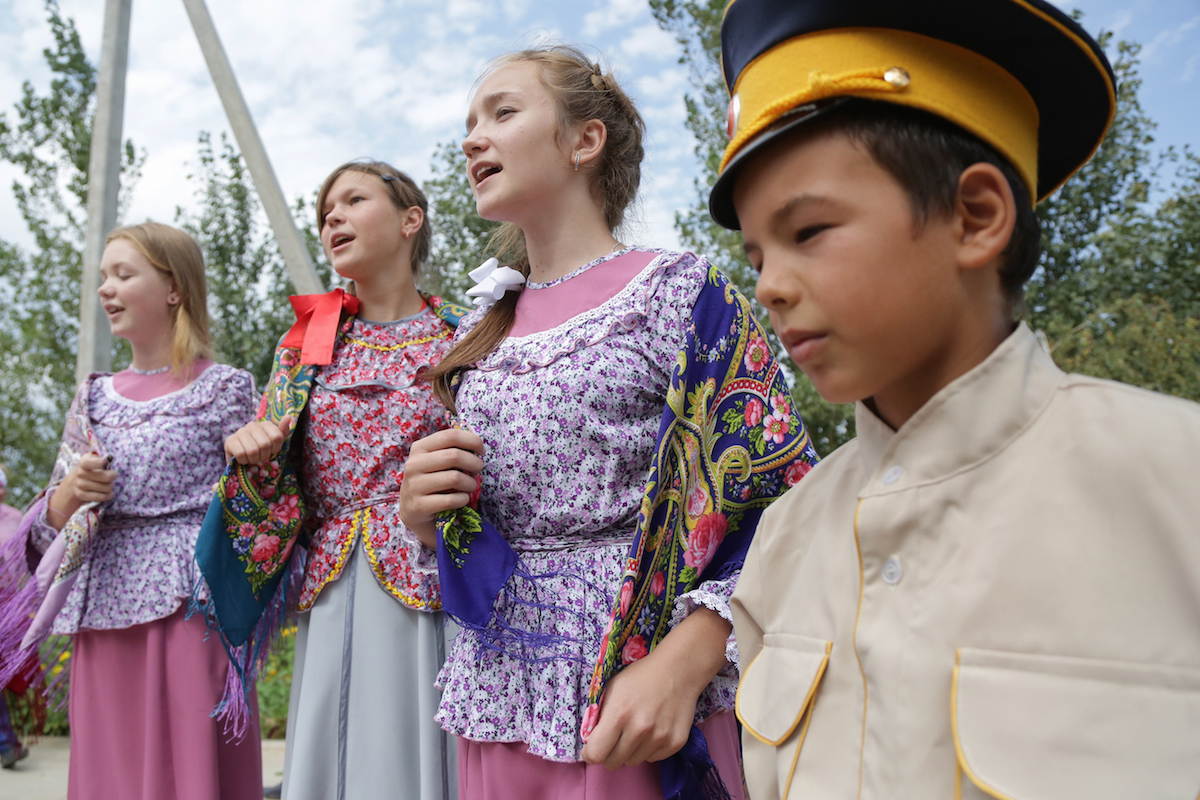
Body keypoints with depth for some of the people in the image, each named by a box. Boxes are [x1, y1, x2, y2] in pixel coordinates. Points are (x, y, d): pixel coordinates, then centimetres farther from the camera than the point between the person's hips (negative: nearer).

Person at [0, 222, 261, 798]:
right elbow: (49, 525, 16)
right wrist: (70, 493, -5)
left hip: (190, 603, -5)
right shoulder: (95, 398, 13)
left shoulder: (223, 389, -1)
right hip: (105, 609, 5)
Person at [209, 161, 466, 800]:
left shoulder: (460, 338, 1)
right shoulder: (306, 342, 12)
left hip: (428, 591, -3)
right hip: (332, 597, 3)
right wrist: (253, 457, -5)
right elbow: (275, 480, 15)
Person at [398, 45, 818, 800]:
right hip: (500, 700, 6)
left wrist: (684, 660, -23)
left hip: (647, 709, -5)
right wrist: (423, 511, -4)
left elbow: (781, 505, -12)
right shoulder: (478, 334, 9)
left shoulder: (683, 294, -8)